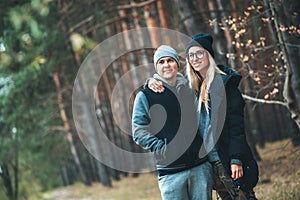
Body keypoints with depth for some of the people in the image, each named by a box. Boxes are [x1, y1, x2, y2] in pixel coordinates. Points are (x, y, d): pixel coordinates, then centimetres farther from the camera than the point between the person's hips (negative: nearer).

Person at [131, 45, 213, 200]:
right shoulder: (145, 95, 2)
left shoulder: (190, 90, 13)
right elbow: (139, 132, -4)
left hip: (201, 166, 3)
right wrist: (162, 148, -14)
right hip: (170, 172, -3)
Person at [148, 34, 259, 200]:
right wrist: (153, 82, 1)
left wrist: (236, 159, -17)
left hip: (228, 160, -6)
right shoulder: (193, 87, 14)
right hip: (208, 162, 6)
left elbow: (236, 123, -10)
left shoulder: (224, 82, -5)